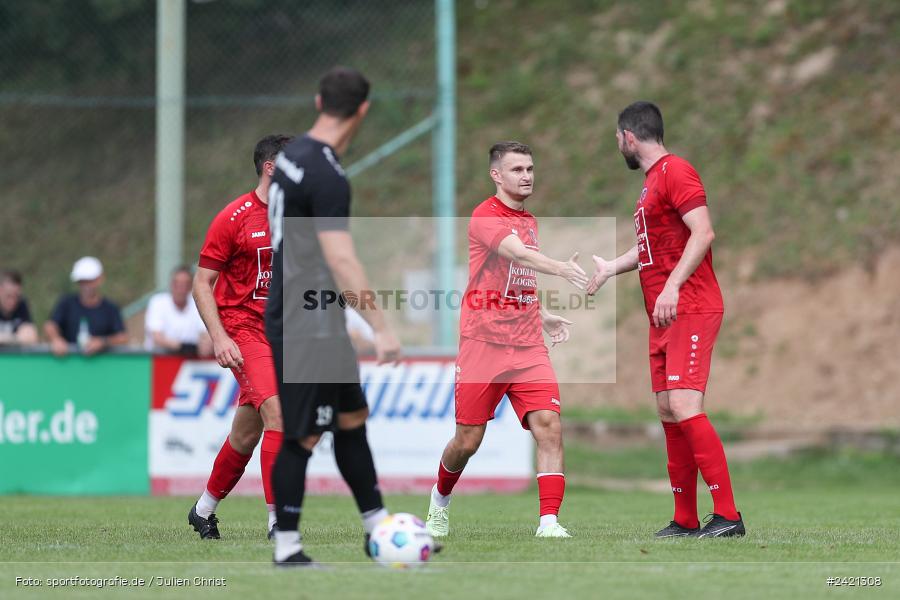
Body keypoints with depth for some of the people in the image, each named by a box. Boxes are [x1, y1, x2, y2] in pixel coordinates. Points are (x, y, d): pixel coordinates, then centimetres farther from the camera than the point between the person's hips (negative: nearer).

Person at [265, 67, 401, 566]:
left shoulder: (294, 153, 9)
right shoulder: (327, 175, -21)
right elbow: (341, 260, -27)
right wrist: (381, 329, -27)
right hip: (306, 330, -10)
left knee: (351, 419, 15)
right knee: (301, 436, -4)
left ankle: (378, 531, 20)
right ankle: (287, 549, 2)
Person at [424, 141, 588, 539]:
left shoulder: (529, 221, 16)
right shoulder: (486, 216, -9)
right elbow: (517, 253, -30)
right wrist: (560, 268, -46)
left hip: (528, 347, 6)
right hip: (483, 343, -6)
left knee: (549, 427, -14)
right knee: (468, 441, 3)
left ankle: (549, 522, -16)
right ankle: (441, 499, 32)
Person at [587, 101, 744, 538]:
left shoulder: (675, 171, -10)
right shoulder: (651, 180, 21)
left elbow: (703, 233, -21)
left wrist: (672, 287, -27)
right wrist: (609, 268, 38)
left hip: (690, 310, -10)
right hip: (664, 319, 10)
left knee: (684, 407, -18)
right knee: (668, 412, 7)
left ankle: (727, 516, -20)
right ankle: (685, 521, 10)